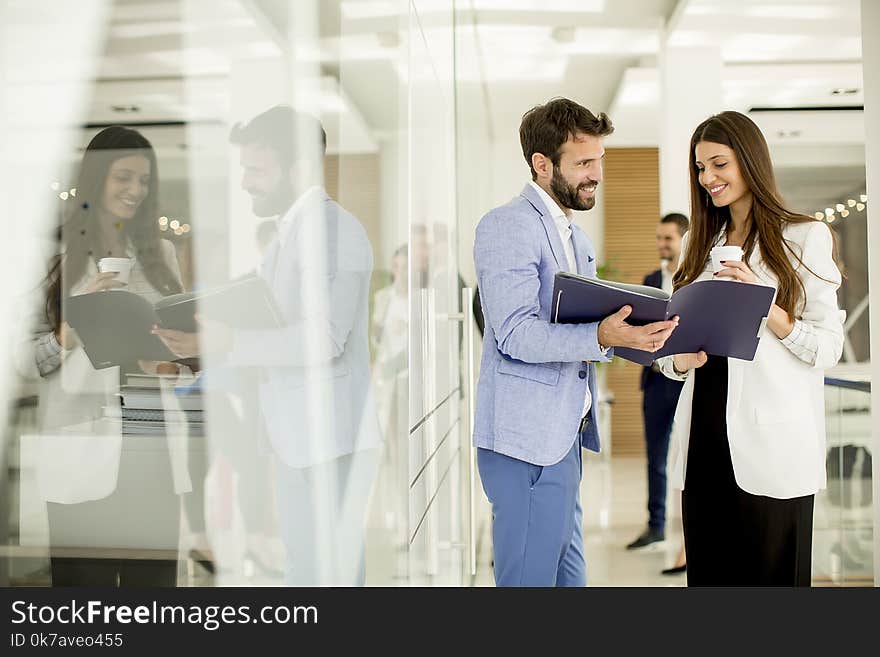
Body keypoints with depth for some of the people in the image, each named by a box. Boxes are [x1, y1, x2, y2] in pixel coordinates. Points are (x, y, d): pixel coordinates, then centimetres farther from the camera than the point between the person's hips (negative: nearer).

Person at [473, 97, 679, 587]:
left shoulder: (577, 238, 19)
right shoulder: (508, 226, -11)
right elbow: (517, 333, -21)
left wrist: (639, 335, 5)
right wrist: (602, 336, -34)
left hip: (566, 434, 10)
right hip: (528, 440, -9)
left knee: (568, 574, 16)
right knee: (530, 577, -4)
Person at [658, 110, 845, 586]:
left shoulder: (806, 237, 1)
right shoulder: (698, 244, 16)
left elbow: (828, 348, -4)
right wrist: (680, 359, -3)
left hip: (771, 444, -4)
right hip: (704, 439, 5)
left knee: (769, 573, 1)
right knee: (707, 572, 8)